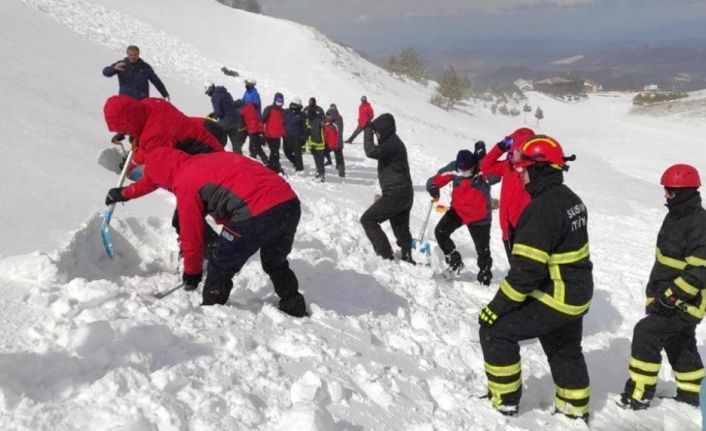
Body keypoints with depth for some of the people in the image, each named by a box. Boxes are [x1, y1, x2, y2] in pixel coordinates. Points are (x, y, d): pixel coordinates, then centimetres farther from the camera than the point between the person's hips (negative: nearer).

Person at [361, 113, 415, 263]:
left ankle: (386, 255, -6)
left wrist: (368, 131, -17)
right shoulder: (393, 141, 16)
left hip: (395, 194, -10)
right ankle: (407, 259, 26)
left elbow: (372, 152, -31)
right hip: (404, 194, 10)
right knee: (401, 229, 18)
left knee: (367, 219, -4)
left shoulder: (392, 143, -16)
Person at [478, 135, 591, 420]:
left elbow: (526, 270, -28)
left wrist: (497, 307, -21)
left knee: (495, 330, 1)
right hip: (578, 295, 10)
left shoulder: (542, 209, -26)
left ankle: (504, 402, 10)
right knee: (565, 351, 26)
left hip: (554, 299, -9)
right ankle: (575, 410, 41)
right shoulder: (570, 199, 5)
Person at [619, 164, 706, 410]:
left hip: (685, 301, -10)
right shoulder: (675, 216, 9)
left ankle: (638, 397, -10)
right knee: (679, 344, 20)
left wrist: (672, 296, -28)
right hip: (667, 296, 10)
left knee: (646, 333, -16)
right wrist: (657, 291, 23)